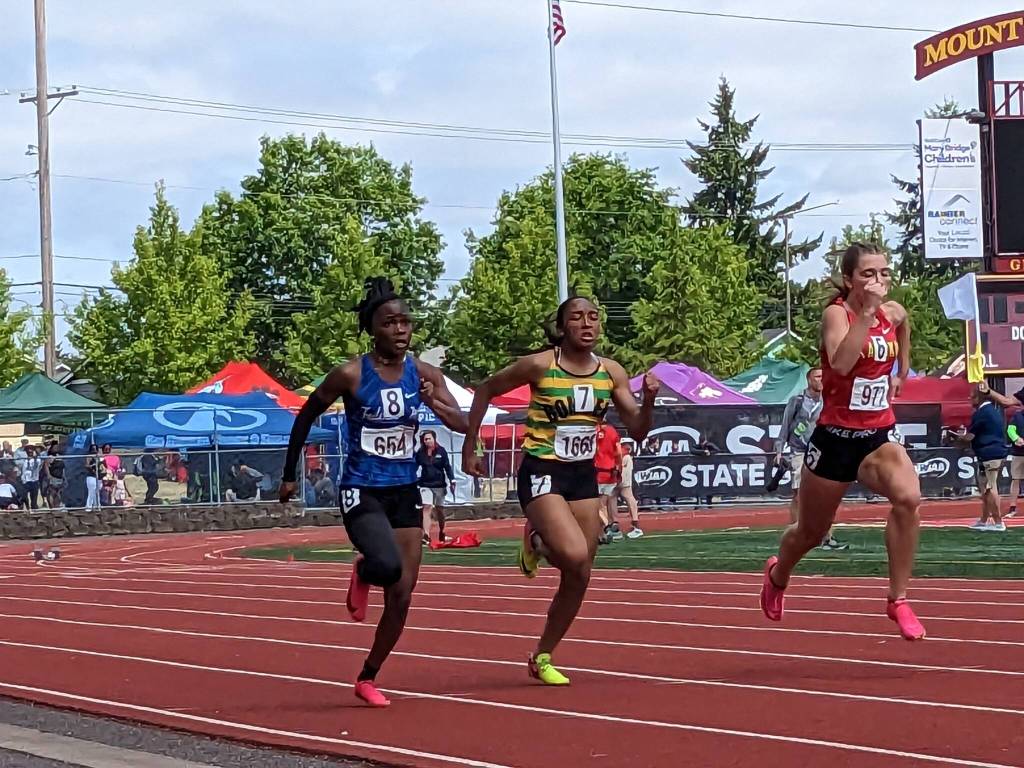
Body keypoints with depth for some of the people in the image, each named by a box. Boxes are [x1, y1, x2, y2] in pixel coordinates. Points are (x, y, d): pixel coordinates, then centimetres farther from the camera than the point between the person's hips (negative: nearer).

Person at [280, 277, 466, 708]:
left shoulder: (424, 375, -1)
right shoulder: (351, 375, -12)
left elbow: (463, 425, -7)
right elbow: (305, 418, 2)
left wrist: (436, 405, -28)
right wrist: (289, 474, 7)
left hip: (405, 492, 5)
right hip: (362, 492, -5)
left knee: (402, 598, 4)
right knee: (388, 567, -30)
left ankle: (367, 680, 21)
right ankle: (362, 573, 8)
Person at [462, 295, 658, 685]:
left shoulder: (611, 373, 1)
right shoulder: (539, 365, -12)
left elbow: (637, 431, 3)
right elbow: (485, 391, 0)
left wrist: (649, 401, -17)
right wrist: (469, 449, 0)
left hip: (584, 476, 5)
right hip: (542, 473, -5)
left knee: (578, 578, 5)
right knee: (575, 555, -27)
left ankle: (542, 658, 23)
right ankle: (536, 543, 8)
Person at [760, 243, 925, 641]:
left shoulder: (895, 313, 2)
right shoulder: (837, 314, -15)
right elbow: (840, 363, -36)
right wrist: (866, 313, -37)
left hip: (881, 434, 3)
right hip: (836, 436, -3)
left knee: (908, 497, -29)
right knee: (811, 532, 15)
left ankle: (898, 600, -18)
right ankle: (777, 575, 50)